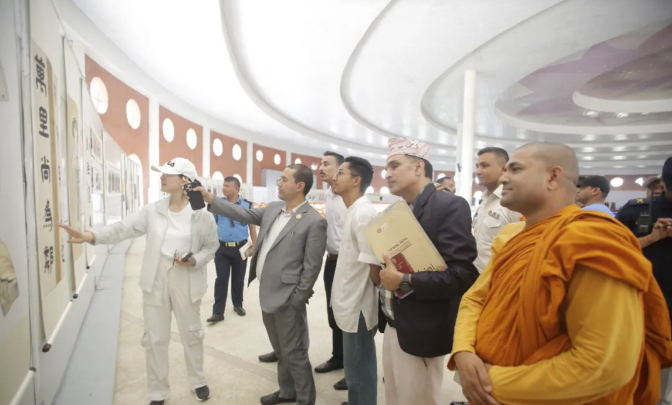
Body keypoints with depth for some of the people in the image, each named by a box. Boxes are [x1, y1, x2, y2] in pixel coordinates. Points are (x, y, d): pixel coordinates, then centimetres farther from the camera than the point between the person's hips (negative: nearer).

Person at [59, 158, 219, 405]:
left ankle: (198, 381, 40)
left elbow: (212, 246, -2)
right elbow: (124, 228, -7)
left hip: (186, 282, -2)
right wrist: (89, 236, -20)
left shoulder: (202, 215, -10)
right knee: (154, 338, 13)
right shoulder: (153, 211, -2)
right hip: (156, 281, 3)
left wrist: (195, 261, -19)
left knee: (191, 333, 15)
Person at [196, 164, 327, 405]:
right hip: (267, 294, 8)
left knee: (294, 353, 8)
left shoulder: (314, 221, -17)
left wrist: (297, 300, -14)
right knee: (281, 351, 23)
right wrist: (210, 199, 5)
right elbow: (244, 215, 11)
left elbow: (312, 266, -16)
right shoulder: (272, 209, 6)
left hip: (287, 299, -7)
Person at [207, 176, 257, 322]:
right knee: (221, 280, 3)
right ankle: (218, 312, 11)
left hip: (240, 248, 0)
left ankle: (238, 305, 34)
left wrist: (254, 245, 2)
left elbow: (252, 226, 4)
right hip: (222, 248, 1)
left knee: (238, 279, 14)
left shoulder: (247, 205, -3)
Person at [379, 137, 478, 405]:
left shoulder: (450, 206, -15)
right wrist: (384, 276, -2)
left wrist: (404, 281, -21)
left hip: (422, 332, -7)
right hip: (392, 327, 8)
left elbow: (461, 275, -22)